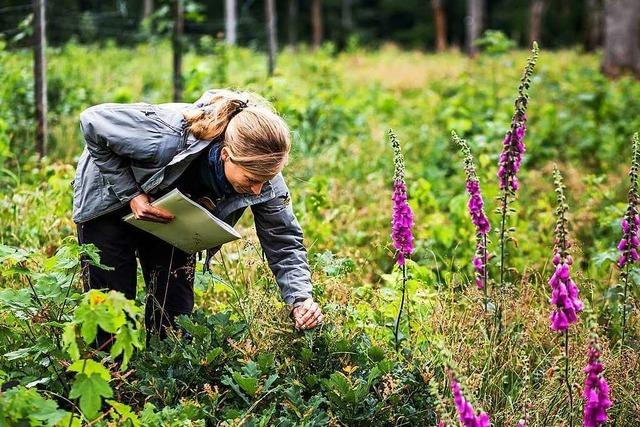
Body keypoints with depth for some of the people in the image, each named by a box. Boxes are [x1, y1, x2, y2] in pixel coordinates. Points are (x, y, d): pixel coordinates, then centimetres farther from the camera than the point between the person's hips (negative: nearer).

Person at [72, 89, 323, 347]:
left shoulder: (261, 173, -29)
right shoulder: (166, 138, -44)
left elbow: (283, 241, -18)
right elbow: (93, 121, -30)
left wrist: (300, 300, -34)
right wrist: (131, 194, -31)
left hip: (168, 215, 4)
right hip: (110, 198, -4)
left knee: (175, 311, 0)